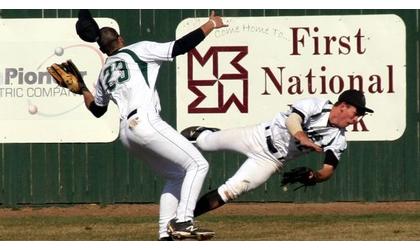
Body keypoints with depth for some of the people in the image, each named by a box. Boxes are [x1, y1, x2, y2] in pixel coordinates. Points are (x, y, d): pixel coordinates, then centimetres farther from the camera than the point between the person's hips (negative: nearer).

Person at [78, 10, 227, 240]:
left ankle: (165, 235, 8)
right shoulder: (138, 51, 5)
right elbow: (180, 46, -2)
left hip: (126, 132, 8)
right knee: (197, 164, -6)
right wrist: (210, 25, 6)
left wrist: (82, 89, 50)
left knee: (176, 176, 18)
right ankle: (183, 221, -22)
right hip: (145, 122, -8)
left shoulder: (105, 74, 23)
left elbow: (97, 109, 35)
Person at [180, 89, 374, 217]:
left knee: (231, 191, -13)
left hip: (272, 160, 2)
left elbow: (328, 170, -11)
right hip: (260, 136, -2)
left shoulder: (338, 140, -12)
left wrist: (314, 176, -34)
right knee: (205, 143, 14)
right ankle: (199, 133, 52)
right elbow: (292, 120, -42)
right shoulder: (315, 106, -24)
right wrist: (302, 138, -63)